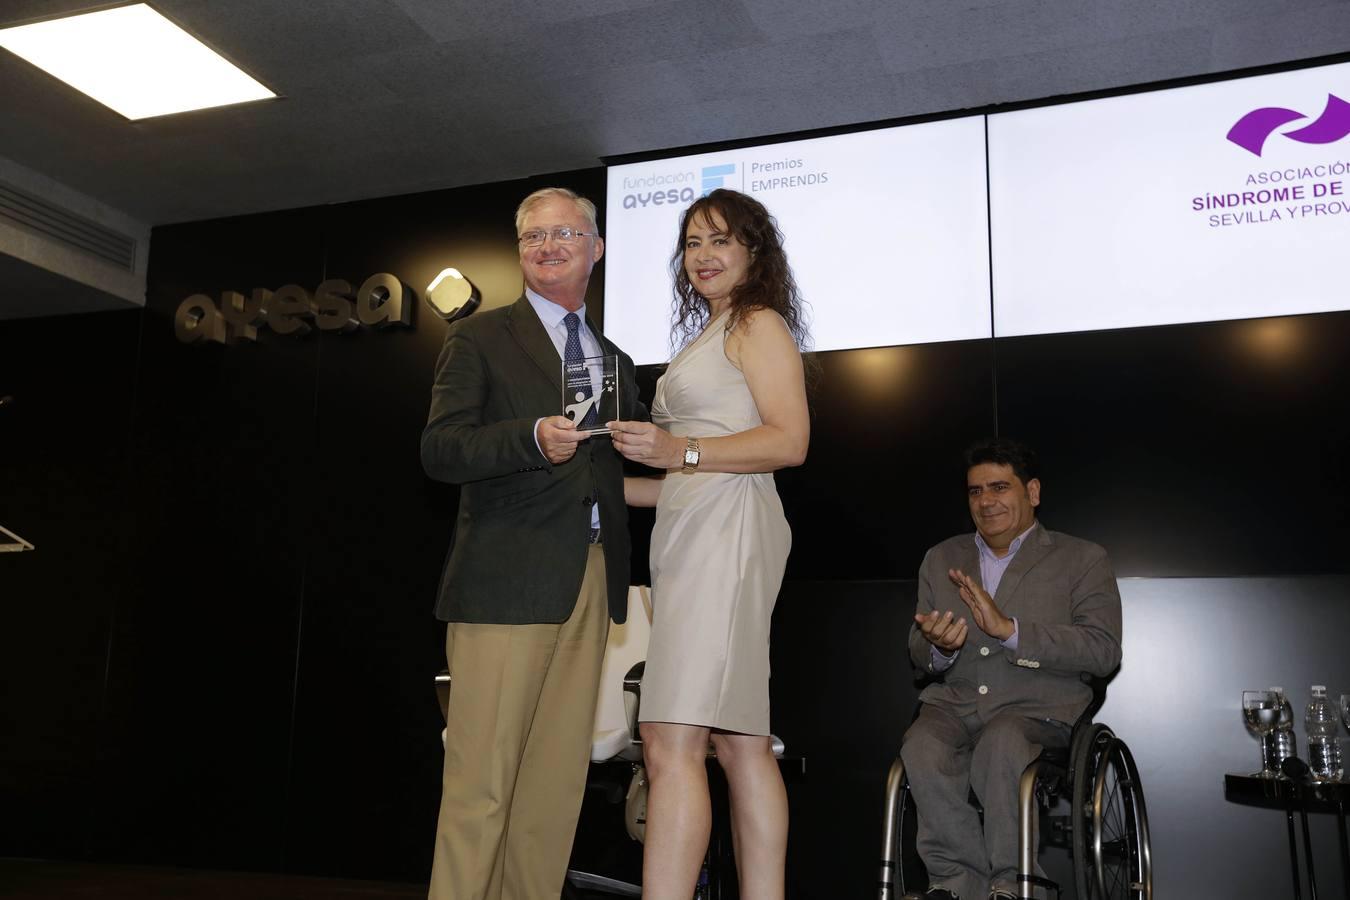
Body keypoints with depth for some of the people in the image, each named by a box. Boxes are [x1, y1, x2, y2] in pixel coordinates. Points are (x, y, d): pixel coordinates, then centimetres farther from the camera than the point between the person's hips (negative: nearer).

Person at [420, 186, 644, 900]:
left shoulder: (615, 360, 24)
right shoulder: (480, 338, 7)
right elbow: (439, 450, -6)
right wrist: (532, 439, -20)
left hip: (590, 585, 5)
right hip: (507, 579, -5)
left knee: (557, 782, 6)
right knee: (481, 782, -7)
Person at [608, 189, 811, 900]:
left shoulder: (759, 324, 2)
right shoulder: (706, 338, 28)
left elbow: (789, 441, -11)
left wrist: (680, 451, -18)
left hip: (727, 531, -10)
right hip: (693, 531, 10)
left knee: (671, 745, -16)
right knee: (740, 746, 6)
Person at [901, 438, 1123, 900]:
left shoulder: (1082, 559, 8)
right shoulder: (941, 559, 19)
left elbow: (1104, 652, -6)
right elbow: (919, 655, 18)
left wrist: (1009, 629, -18)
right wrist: (940, 648, -9)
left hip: (1036, 707, -3)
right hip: (954, 704, 3)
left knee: (1000, 745, -36)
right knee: (921, 750, -31)